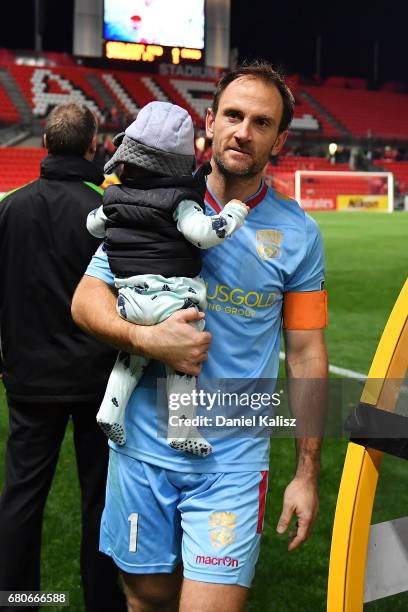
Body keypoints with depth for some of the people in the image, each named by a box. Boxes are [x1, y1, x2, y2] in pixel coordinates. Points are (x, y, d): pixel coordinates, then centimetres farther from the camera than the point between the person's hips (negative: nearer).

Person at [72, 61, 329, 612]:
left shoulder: (298, 233, -2)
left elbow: (305, 353, 2)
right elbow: (86, 299, 0)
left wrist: (307, 474, 1)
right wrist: (144, 338, -21)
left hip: (232, 460, -1)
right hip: (142, 446, 1)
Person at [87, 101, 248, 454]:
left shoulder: (116, 196, 7)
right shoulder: (179, 201, -10)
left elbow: (93, 223, 23)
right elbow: (205, 233, -22)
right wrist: (234, 213, -7)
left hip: (129, 299, 5)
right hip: (174, 302, -5)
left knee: (132, 354, 25)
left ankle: (111, 408, 14)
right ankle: (182, 432, 11)